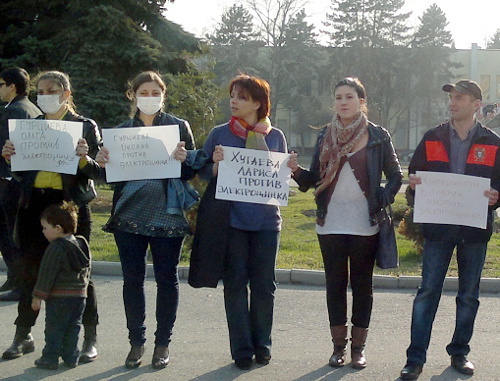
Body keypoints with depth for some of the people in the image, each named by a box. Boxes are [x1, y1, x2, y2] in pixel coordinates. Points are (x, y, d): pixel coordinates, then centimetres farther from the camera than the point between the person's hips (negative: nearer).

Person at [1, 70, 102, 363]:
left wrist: (84, 158, -21)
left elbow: (98, 172, -2)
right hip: (35, 204, 4)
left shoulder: (85, 127, 2)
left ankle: (90, 339, 8)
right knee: (32, 272, 7)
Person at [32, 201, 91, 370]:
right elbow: (87, 271, 17)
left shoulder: (56, 249, -16)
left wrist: (38, 297, -9)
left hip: (59, 297, -7)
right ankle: (71, 357, 16)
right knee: (73, 327, 13)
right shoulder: (82, 244, 9)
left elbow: (46, 275, -14)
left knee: (54, 328, 2)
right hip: (80, 294, 7)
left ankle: (50, 359, 5)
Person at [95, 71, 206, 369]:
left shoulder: (179, 126, 4)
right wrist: (102, 162, -11)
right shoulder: (122, 130, 10)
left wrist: (184, 158, -18)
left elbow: (196, 168, 3)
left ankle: (163, 343, 14)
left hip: (167, 215, -2)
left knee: (167, 278, 3)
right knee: (133, 278, 4)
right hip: (130, 214, 2)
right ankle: (136, 342, 16)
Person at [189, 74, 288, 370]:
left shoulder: (275, 136, 7)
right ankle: (242, 349, 9)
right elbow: (205, 175, 6)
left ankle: (262, 344, 19)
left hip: (266, 220, 1)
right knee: (235, 284, 2)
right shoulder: (220, 134, 4)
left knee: (264, 285, 5)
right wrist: (217, 164, -14)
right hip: (231, 220, -1)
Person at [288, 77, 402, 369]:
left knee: (362, 285, 5)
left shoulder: (378, 136, -1)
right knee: (335, 284, 7)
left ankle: (358, 346, 14)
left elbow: (396, 175, 5)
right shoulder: (326, 135, 7)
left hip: (365, 224, -2)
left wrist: (382, 200, -9)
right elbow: (315, 178, 7)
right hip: (330, 223, 2)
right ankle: (339, 345, 16)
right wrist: (297, 171, -12)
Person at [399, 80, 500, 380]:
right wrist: (414, 185, -12)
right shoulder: (432, 139, 5)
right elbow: (414, 175, 10)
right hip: (438, 227, 0)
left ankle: (460, 352, 25)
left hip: (475, 229, 0)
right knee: (427, 293, -2)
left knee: (469, 295, 10)